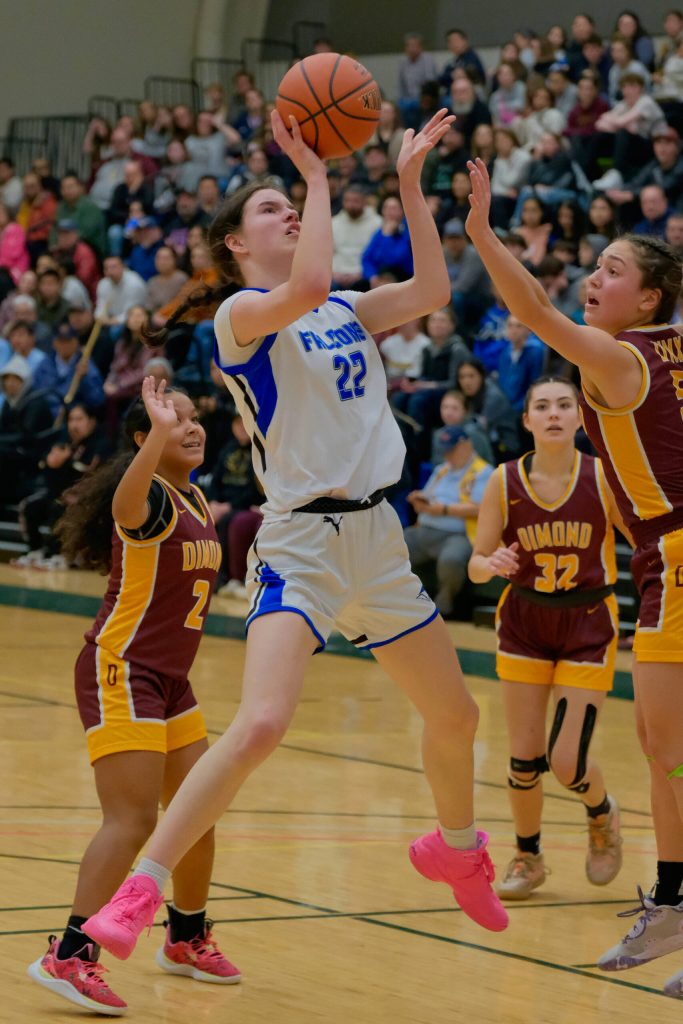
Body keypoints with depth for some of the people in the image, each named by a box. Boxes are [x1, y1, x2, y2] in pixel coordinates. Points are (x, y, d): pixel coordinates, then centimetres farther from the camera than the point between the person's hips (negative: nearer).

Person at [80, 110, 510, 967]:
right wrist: (316, 175, -19)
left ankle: (455, 848, 47)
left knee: (454, 715, 19)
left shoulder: (346, 312, 14)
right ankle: (139, 891, -19)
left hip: (376, 537, 7)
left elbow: (431, 291, 11)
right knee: (260, 724, -26)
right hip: (299, 542, -7)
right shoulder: (240, 313, -7)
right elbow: (304, 289, -27)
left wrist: (409, 182, 9)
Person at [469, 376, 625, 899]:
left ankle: (603, 816, 26)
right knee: (524, 759, 0)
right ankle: (528, 857, 26)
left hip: (588, 625, -2)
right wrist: (492, 563, -25)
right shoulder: (505, 482, -9)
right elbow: (476, 565, -3)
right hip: (525, 621, 2)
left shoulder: (604, 477, -14)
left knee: (567, 762, -9)